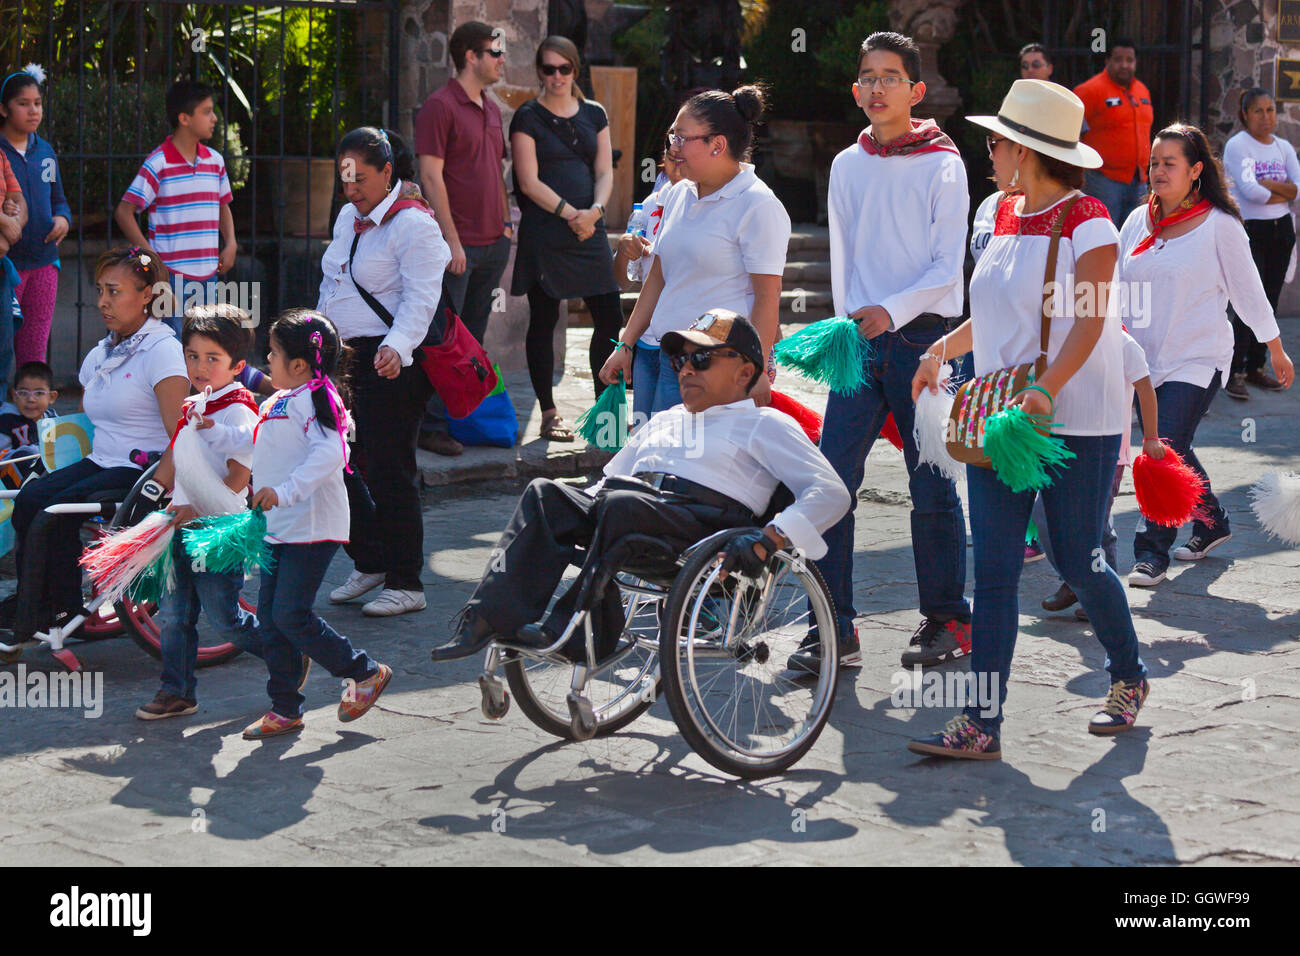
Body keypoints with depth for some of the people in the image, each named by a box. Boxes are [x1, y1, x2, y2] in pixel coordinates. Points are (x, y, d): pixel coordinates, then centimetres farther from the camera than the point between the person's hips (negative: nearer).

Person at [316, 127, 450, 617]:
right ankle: (369, 564, 25)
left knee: (388, 471, -7)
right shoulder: (348, 217, 16)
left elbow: (420, 299, -20)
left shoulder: (413, 224, -12)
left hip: (391, 363, -9)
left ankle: (406, 583, 3)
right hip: (344, 357, 9)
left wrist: (397, 346, -33)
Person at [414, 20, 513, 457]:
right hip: (458, 245, -8)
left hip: (493, 242, 8)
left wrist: (505, 222, 14)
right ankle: (432, 426, -1)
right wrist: (452, 240, -17)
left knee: (474, 338, 12)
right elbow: (431, 176, -14)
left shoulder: (491, 109, 16)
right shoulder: (440, 106, -9)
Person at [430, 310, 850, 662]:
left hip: (705, 517, -6)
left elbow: (830, 493, 1)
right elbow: (608, 479, 37)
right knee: (544, 493, -20)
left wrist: (767, 540, -16)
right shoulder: (663, 422, 36)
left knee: (622, 504, -36)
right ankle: (494, 618, -35)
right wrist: (580, 512, 13)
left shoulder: (766, 425, 14)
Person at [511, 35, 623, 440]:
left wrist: (595, 210, -9)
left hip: (589, 229, 4)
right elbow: (530, 182, -7)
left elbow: (605, 171, 9)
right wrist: (570, 214, -14)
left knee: (609, 317, 0)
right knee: (543, 320, 1)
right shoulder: (528, 117, 0)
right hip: (544, 232, -4)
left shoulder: (594, 114, 13)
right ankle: (548, 414, 8)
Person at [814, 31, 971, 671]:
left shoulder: (942, 165, -2)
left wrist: (893, 311, -18)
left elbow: (948, 266, -6)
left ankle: (946, 621, 16)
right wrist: (849, 325, 3)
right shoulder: (847, 166, 11)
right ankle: (835, 630, 0)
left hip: (923, 335, -4)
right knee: (832, 480, -5)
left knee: (931, 485, 1)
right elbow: (843, 258, 14)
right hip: (859, 337, 4)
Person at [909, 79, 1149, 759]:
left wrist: (1046, 390, -29)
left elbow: (1089, 323, -18)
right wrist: (942, 348, 15)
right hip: (998, 414, 7)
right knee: (993, 567, -1)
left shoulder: (1087, 224, -10)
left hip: (1075, 419, -7)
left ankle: (1129, 678, 30)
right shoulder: (1006, 216, 12)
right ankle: (982, 724, -3)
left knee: (1076, 560, 4)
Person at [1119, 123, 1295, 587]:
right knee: (1173, 452, 13)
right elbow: (1115, 283, 14)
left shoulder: (1219, 226, -6)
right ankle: (1211, 523, 35)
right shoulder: (1137, 221, 7)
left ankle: (1151, 554, -8)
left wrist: (1276, 351, 8)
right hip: (1145, 358, 5)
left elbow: (1248, 290, 1)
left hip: (1197, 359, -5)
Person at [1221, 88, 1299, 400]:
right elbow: (1249, 190, -19)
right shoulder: (1237, 145, -7)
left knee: (1269, 302, 8)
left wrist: (1267, 183, -12)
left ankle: (1255, 366, 17)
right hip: (1249, 230, -6)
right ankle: (1234, 372, -9)